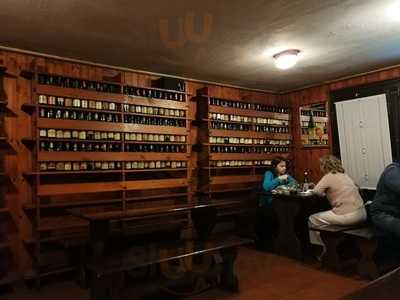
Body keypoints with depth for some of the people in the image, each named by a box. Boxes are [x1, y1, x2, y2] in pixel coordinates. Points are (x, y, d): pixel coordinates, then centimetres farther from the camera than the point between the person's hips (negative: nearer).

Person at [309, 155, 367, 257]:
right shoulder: (344, 175, 16)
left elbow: (316, 191, -16)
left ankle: (325, 249, 16)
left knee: (312, 219, 7)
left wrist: (324, 192, 7)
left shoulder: (329, 176, -7)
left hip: (348, 216, -9)